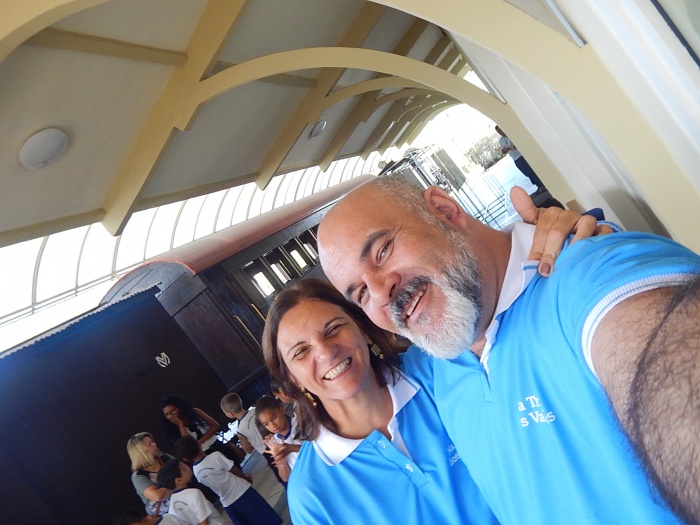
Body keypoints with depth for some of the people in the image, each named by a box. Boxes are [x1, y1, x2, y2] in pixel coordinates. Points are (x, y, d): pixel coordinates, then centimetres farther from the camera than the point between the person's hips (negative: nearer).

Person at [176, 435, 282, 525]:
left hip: (228, 504, 5)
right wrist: (246, 479, 7)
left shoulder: (196, 472, -6)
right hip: (242, 492, -5)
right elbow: (234, 470, -10)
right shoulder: (216, 456, -21)